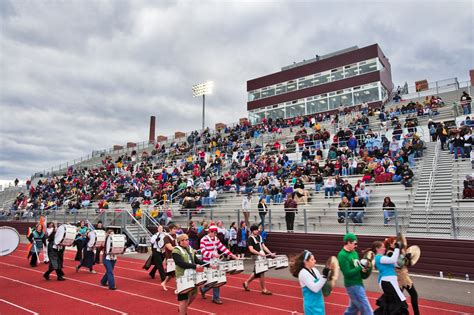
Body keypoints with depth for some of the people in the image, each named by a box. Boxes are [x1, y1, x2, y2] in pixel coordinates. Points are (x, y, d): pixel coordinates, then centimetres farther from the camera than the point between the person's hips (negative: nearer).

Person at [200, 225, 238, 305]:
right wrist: (213, 254, -37)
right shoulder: (204, 240, -12)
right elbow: (203, 252, -23)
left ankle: (203, 289, 28)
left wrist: (232, 255, -2)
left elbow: (222, 248, 6)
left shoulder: (216, 239, 8)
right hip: (208, 263, -7)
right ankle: (216, 297, 15)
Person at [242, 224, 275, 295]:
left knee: (257, 273, 15)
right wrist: (260, 253, -30)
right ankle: (264, 289, 12)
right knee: (261, 273, -2)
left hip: (262, 257, 8)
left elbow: (263, 246, 15)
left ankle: (246, 283, 31)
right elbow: (251, 249, -20)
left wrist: (270, 253, 5)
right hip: (257, 258, -8)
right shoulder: (250, 239, -11)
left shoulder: (259, 237, 13)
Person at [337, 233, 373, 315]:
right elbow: (347, 273, -21)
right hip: (353, 285, -8)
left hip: (359, 284, 8)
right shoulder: (342, 255, -18)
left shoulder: (354, 253, 8)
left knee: (353, 308, 19)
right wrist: (360, 267, -20)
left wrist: (364, 267, -7)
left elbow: (357, 267, 13)